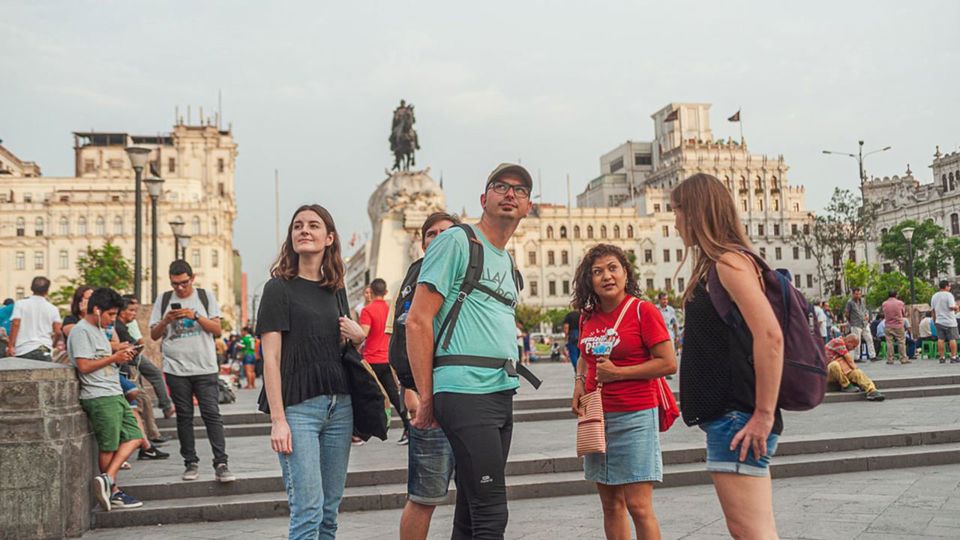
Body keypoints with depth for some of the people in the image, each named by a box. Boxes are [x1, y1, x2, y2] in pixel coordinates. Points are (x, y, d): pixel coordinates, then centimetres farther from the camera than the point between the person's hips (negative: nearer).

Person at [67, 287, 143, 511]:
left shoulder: (98, 330, 20)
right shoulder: (81, 331, -10)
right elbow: (84, 366, -18)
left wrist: (120, 356, 8)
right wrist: (114, 358, -12)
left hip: (115, 394, 9)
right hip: (99, 398, -9)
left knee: (134, 437, 5)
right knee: (108, 446, -2)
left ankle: (107, 480, 1)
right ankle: (114, 492, 6)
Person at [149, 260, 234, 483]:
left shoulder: (206, 296, 7)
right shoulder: (163, 300, 9)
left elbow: (217, 330, 1)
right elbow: (154, 335, 9)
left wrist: (196, 316, -12)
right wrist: (166, 320, -10)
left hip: (205, 367, -1)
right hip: (176, 369, 1)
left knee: (212, 414, -6)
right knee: (184, 416, 6)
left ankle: (221, 464, -6)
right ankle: (191, 462, 15)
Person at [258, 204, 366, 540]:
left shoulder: (335, 290, 14)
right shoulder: (278, 288, -1)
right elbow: (271, 359, -7)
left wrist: (358, 336, 3)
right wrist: (277, 419, -15)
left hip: (339, 405, 5)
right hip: (298, 407, -5)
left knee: (330, 510, 9)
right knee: (307, 510, -8)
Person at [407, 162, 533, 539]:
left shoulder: (508, 262, 22)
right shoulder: (457, 241, -4)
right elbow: (418, 322, -9)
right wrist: (426, 399, -10)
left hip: (503, 394, 8)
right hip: (465, 392, -8)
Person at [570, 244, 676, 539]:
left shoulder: (643, 311, -9)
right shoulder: (588, 316, 9)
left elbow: (668, 363, -13)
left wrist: (618, 372, -15)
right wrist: (579, 382, 6)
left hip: (634, 416, -6)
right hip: (596, 416, 6)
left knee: (638, 507, -6)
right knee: (611, 504, 12)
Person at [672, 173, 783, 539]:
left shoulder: (729, 261, -11)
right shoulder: (714, 265, 17)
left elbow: (770, 335, -22)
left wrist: (764, 415, -21)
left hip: (738, 418, -10)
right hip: (727, 416, 10)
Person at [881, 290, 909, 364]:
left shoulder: (884, 304, -1)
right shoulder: (900, 303, -5)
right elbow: (904, 314, 5)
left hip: (888, 326, 2)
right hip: (898, 326, -1)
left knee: (889, 343, 3)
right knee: (901, 342, 5)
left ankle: (890, 359, 3)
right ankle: (903, 359, 4)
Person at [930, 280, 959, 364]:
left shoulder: (934, 296, 10)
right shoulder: (948, 295, -11)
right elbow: (952, 307, -20)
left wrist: (934, 321, 19)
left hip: (939, 321, 6)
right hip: (949, 321, -6)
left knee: (940, 339, 4)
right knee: (952, 339, 0)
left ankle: (942, 357, 5)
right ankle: (953, 357, 0)